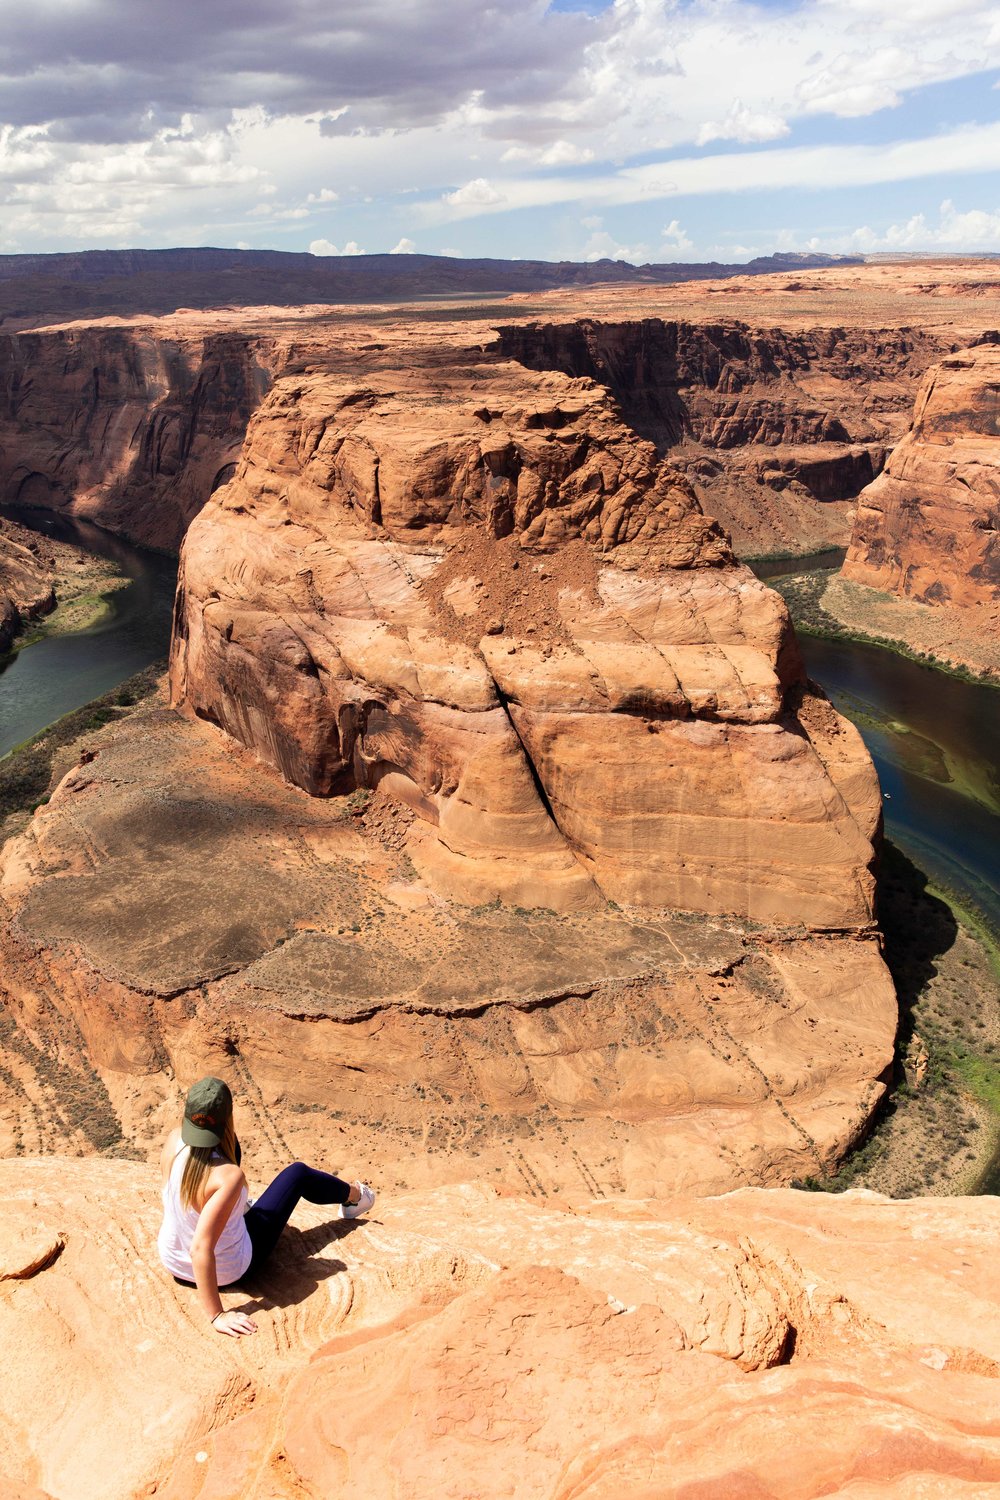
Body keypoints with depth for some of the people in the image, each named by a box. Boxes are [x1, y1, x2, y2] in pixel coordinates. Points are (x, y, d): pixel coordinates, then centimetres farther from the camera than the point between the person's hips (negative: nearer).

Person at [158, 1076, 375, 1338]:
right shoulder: (228, 1177, -39)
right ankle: (353, 1196, 41)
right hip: (228, 1271, -5)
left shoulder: (174, 1140, -21)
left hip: (172, 1261, 5)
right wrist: (216, 1316, -33)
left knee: (231, 1143, 17)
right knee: (297, 1173, 8)